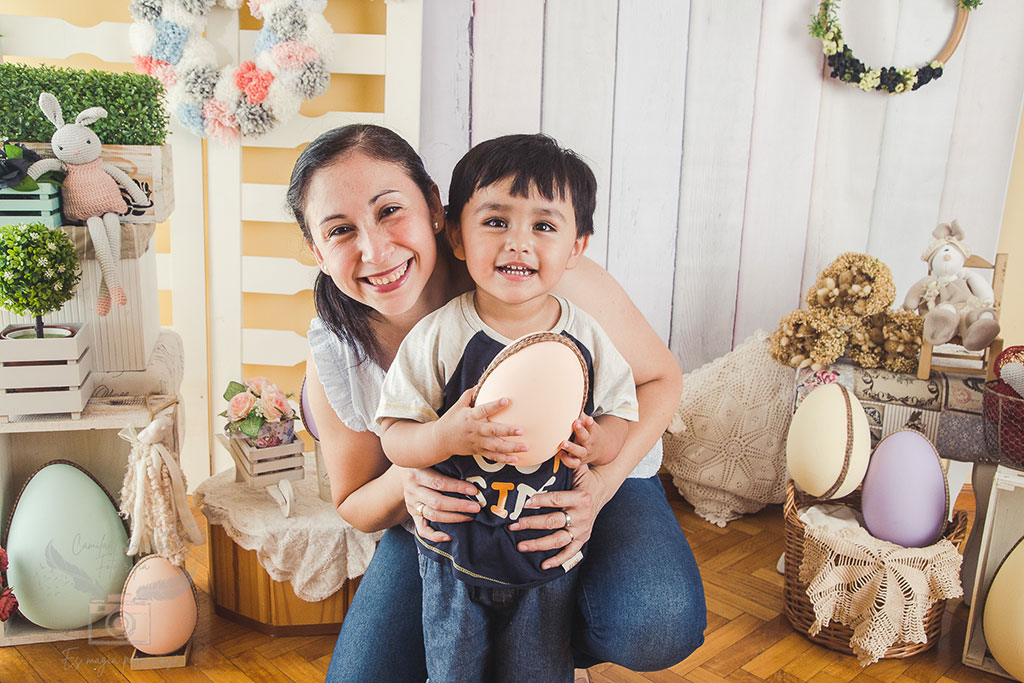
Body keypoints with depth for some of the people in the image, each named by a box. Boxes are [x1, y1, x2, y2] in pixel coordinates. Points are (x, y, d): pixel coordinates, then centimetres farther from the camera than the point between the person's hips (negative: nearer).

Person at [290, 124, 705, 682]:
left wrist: (603, 483, -31)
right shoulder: (333, 359, -18)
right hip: (448, 513, 2)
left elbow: (660, 378, -12)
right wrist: (403, 484, -28)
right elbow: (355, 505, -1)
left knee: (655, 629, -29)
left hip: (588, 482, -1)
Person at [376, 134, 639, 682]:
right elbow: (394, 438, -13)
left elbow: (621, 415, 1)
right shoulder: (437, 338, -15)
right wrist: (445, 436, -32)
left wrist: (597, 442, -20)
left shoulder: (588, 342, -10)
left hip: (550, 559, 1)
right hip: (455, 554, -1)